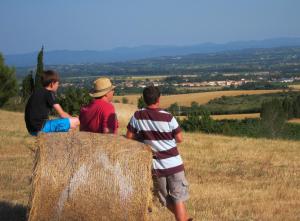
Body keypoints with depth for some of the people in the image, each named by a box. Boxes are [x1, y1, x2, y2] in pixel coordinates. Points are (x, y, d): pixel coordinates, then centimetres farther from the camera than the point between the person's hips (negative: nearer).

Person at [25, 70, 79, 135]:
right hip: (40, 127, -9)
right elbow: (62, 114, -7)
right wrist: (72, 119, 13)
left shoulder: (36, 92, 17)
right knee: (76, 121, -13)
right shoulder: (49, 94, -6)